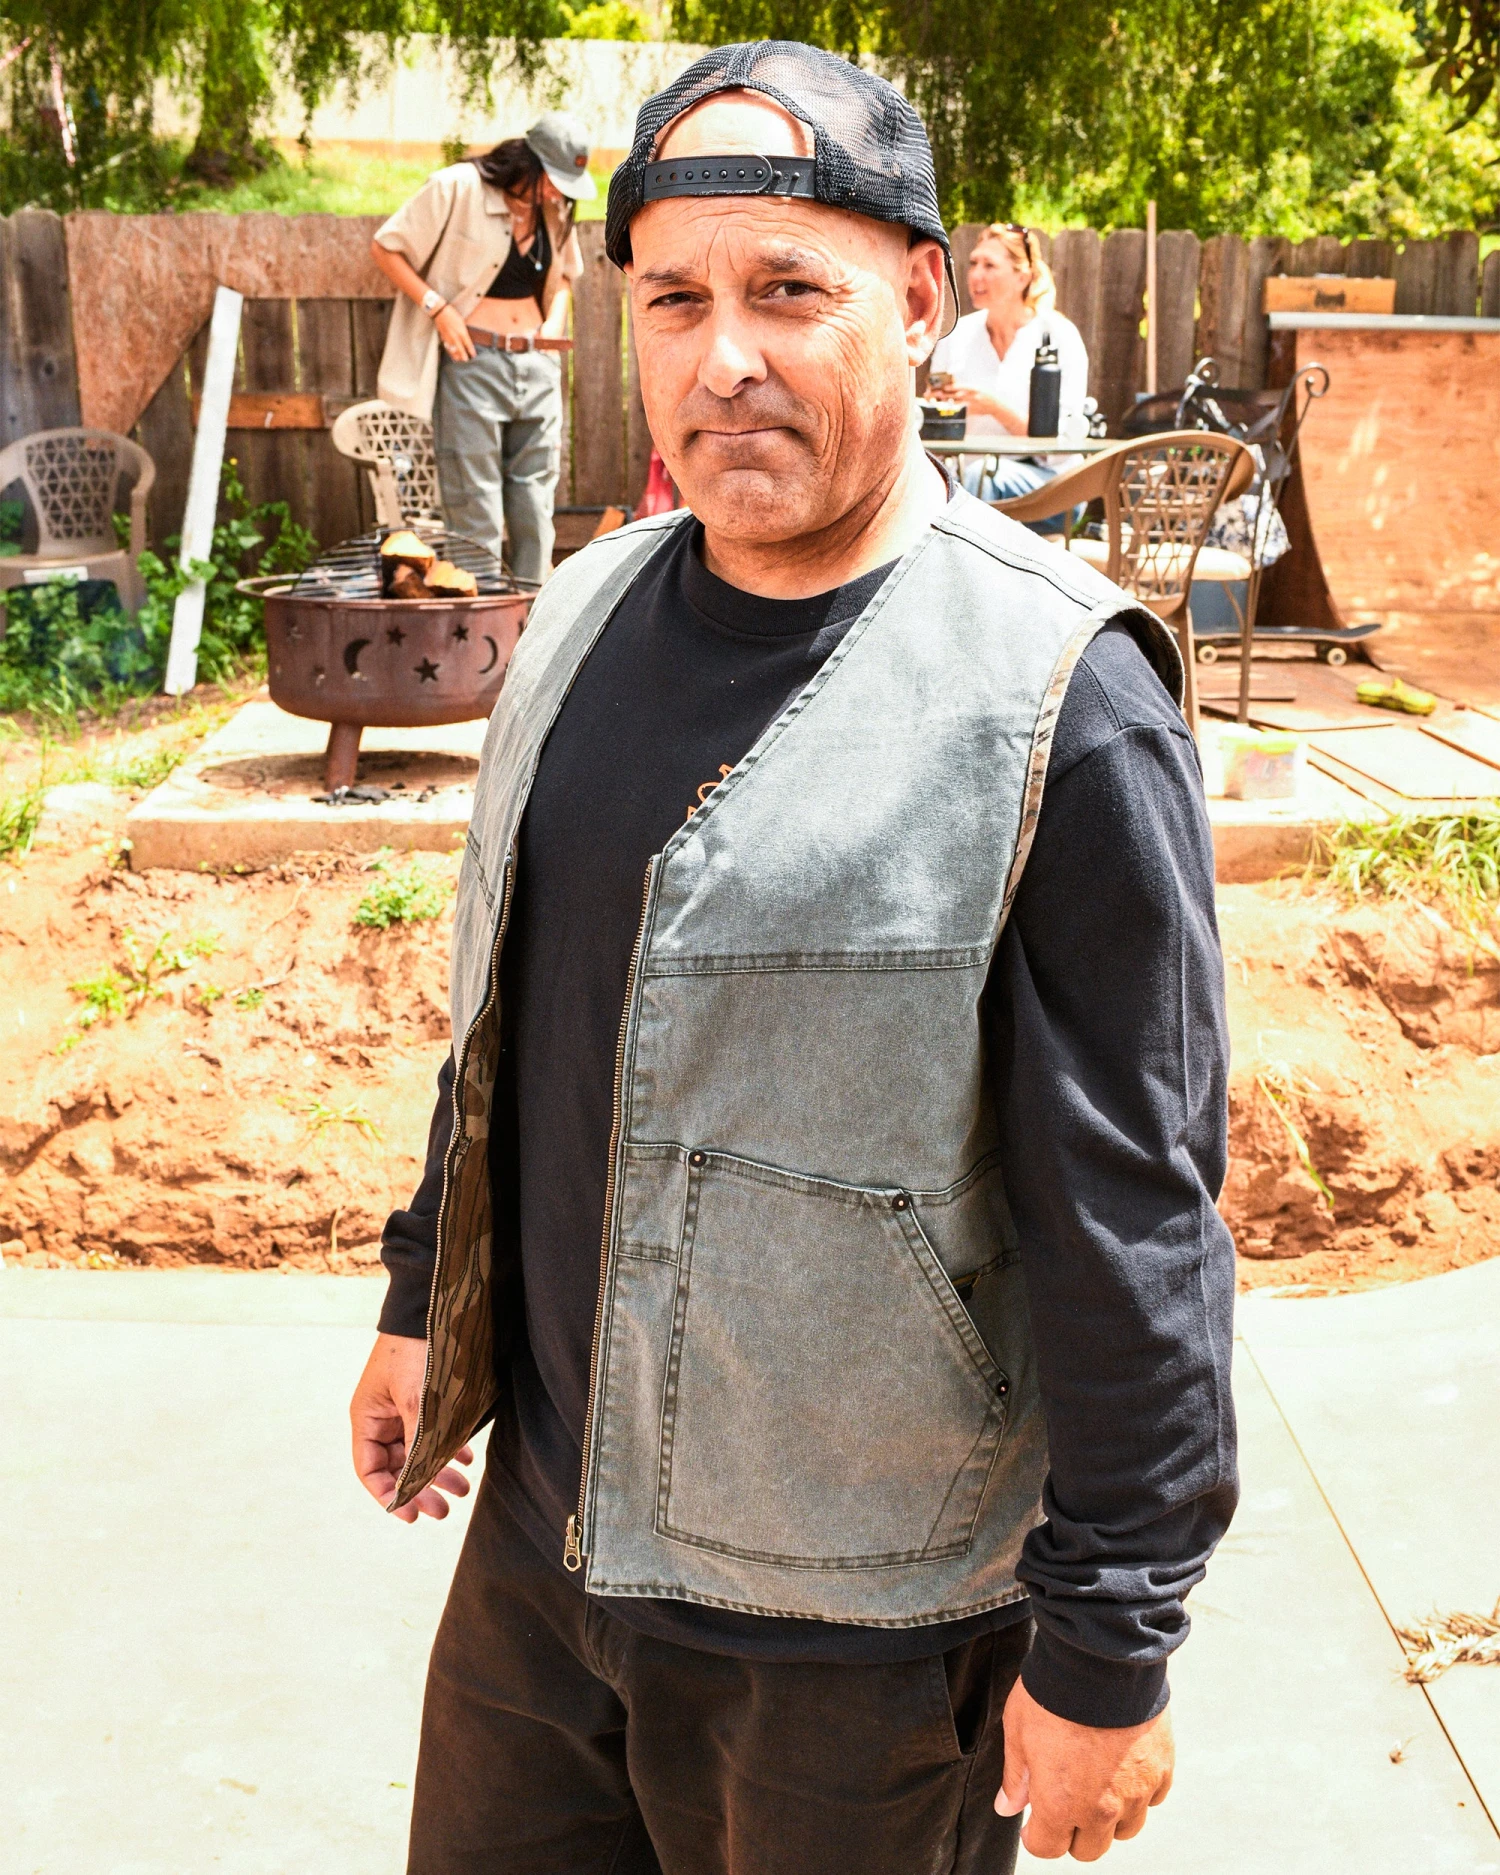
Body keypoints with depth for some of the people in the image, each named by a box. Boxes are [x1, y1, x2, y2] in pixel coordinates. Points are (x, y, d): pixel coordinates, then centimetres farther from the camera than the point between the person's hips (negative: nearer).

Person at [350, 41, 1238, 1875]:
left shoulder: (1057, 700, -19)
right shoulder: (590, 610, 2)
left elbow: (1134, 1227, -17)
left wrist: (1106, 1649, -13)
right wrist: (427, 1295, 18)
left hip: (858, 1627, -6)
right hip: (542, 1525, 6)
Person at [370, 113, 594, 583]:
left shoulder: (554, 209, 10)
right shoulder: (457, 189, -7)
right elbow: (386, 249, -2)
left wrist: (555, 319, 8)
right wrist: (437, 307, -12)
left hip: (537, 364, 6)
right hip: (472, 362, -5)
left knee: (536, 509, 5)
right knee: (476, 514, -6)